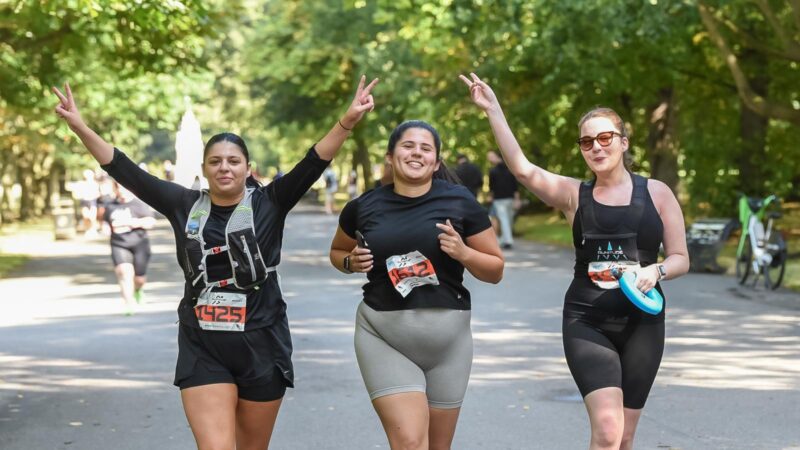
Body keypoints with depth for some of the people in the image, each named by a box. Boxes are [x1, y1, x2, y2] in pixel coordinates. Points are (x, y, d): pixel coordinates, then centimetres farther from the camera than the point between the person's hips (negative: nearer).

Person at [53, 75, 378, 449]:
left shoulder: (269, 203, -1)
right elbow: (127, 172, 5)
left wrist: (348, 121, -26)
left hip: (261, 345, -1)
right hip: (202, 349, 1)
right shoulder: (184, 205, 5)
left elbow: (313, 163, -12)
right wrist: (79, 126, 0)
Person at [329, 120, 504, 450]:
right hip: (383, 336, -1)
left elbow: (495, 270, 5)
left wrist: (464, 253, -14)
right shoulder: (365, 207, 2)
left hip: (447, 337, 1)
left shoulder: (459, 202, -1)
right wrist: (351, 262, -1)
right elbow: (337, 251, 22)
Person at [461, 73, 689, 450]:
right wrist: (492, 111, -20)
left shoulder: (656, 193, 3)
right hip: (587, 323, -1)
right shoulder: (573, 195, 2)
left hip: (642, 323, 2)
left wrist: (656, 270, -16)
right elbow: (522, 169, -13)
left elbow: (680, 259, 6)